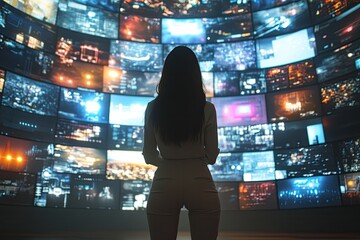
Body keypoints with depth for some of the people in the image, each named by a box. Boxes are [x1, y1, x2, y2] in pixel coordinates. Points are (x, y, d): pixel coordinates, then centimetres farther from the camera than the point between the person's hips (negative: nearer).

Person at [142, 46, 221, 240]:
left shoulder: (153, 109, -3)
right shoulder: (207, 109, -6)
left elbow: (149, 155, 4)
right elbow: (212, 155, 1)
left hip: (164, 184, 1)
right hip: (200, 184, 0)